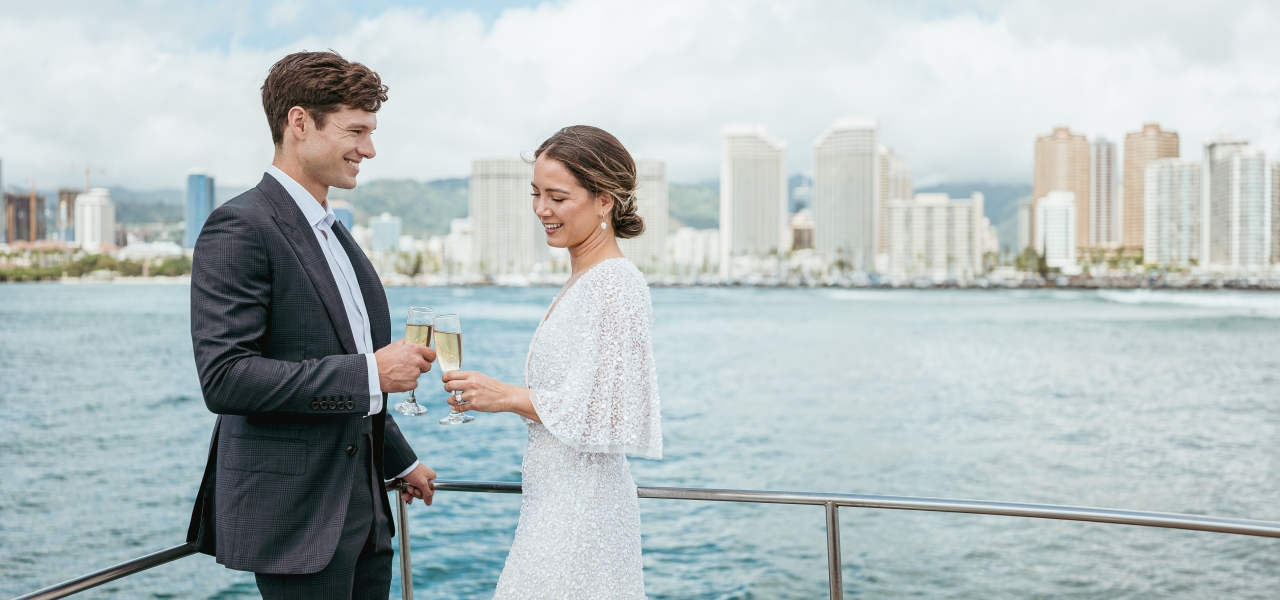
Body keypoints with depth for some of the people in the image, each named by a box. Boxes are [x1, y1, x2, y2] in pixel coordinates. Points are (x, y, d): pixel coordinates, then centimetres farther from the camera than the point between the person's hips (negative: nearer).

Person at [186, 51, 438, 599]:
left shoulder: (334, 235, 15)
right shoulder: (239, 229, -13)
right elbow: (224, 378, -23)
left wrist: (400, 461, 27)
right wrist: (370, 372, -22)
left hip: (363, 510, 8)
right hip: (294, 517, -8)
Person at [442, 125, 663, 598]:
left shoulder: (616, 283, -16)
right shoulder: (581, 280, 13)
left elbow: (609, 413, -20)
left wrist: (509, 398, -16)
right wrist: (500, 395, 9)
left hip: (580, 508, -9)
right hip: (557, 501, 9)